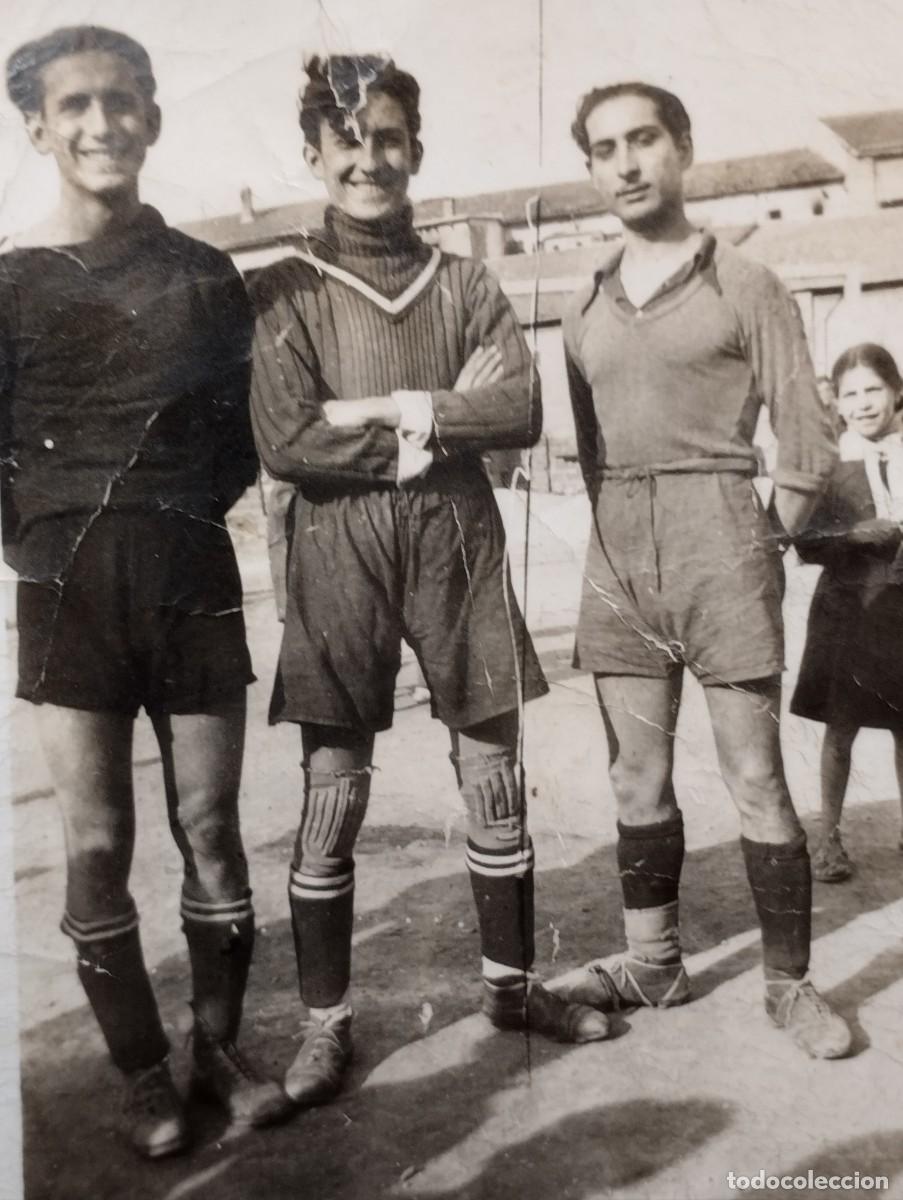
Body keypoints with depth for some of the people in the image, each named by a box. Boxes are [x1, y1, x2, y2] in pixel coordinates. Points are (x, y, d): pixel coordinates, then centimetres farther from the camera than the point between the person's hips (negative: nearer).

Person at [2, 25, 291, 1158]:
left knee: (209, 827, 6)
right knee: (98, 841, 3)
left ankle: (218, 1045, 26)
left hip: (194, 573, 1)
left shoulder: (205, 276, 10)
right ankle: (142, 1069, 21)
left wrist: (189, 504, -1)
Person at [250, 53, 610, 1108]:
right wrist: (444, 418, -9)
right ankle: (326, 1022, 18)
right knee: (332, 791, 1)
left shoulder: (463, 284, 10)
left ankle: (510, 984, 29)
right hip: (340, 553, -2)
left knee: (492, 777, 9)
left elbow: (521, 412, -2)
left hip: (459, 546, 3)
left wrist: (389, 407, -12)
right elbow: (284, 443, -10)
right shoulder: (286, 292, 2)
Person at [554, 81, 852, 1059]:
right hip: (616, 555, 5)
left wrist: (758, 548, -4)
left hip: (716, 539, -4)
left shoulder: (743, 286, 1)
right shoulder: (584, 313, 14)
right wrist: (622, 535, 7)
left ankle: (789, 983, 15)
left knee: (755, 780, 0)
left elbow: (805, 444, -2)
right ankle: (652, 961, 24)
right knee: (637, 778, 10)